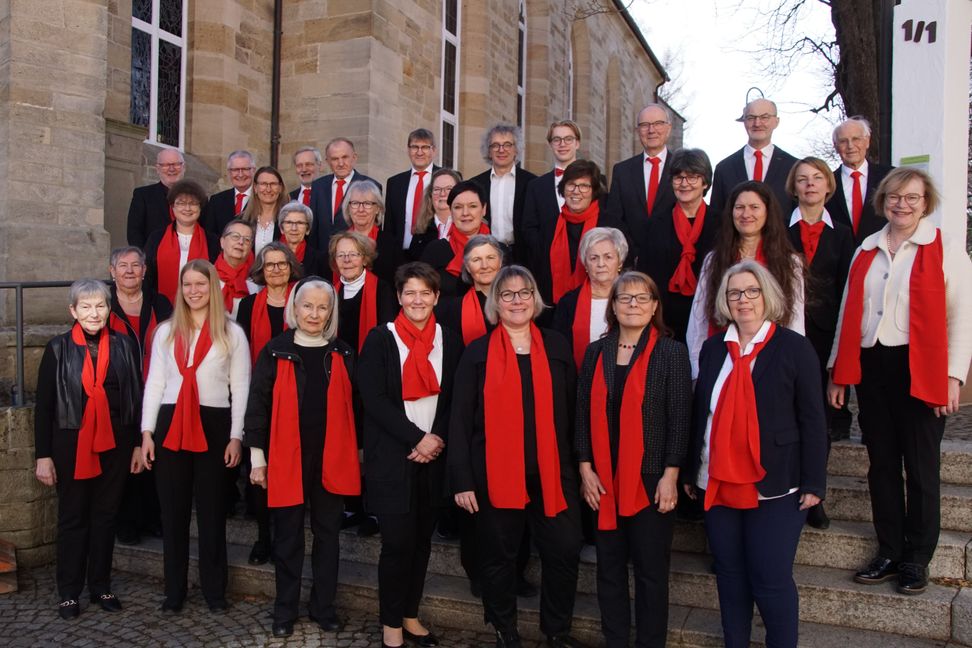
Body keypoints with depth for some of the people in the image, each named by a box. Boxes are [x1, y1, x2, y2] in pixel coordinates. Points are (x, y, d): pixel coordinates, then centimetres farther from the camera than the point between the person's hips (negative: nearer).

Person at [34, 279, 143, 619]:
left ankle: (101, 586, 25)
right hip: (72, 444, -1)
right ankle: (69, 592, 20)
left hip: (114, 444, 2)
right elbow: (44, 405, -2)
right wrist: (43, 455, -5)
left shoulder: (124, 345, 1)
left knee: (105, 515, 12)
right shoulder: (58, 349, -3)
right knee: (72, 518, 9)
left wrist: (138, 444, 3)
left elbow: (136, 396, 5)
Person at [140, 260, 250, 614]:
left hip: (213, 425, -2)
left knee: (211, 509, 7)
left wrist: (236, 436, -5)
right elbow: (154, 383, 8)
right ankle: (174, 590, 20)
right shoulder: (165, 331, 10)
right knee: (173, 510, 8)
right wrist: (147, 432, 2)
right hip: (171, 425, 2)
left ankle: (214, 589, 19)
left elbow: (240, 388, 0)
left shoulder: (232, 333, 2)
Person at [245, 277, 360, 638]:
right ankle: (285, 610, 23)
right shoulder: (275, 351, -2)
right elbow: (257, 404, -2)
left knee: (327, 534, 11)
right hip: (287, 457, -2)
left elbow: (352, 406, 10)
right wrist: (257, 456, -4)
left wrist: (357, 452, 9)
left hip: (332, 459, 2)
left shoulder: (342, 354, 6)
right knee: (288, 536, 9)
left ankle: (323, 606, 25)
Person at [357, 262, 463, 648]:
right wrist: (417, 438, -14)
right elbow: (374, 398, -9)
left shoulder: (450, 341, 7)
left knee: (422, 539, 10)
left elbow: (456, 401, 6)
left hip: (434, 455, 3)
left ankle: (410, 615, 26)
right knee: (398, 541, -4)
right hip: (391, 455, -3)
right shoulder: (380, 338, -2)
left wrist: (437, 440, -9)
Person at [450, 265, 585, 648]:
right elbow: (460, 420, -2)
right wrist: (462, 480, -8)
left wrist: (578, 463, 5)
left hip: (551, 472, 2)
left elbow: (572, 411, 9)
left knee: (564, 551, 2)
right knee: (499, 556, 11)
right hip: (495, 473, -1)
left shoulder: (557, 347, 6)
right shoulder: (477, 353, 0)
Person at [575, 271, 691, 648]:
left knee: (651, 569, 6)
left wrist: (670, 476, -11)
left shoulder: (672, 352, -3)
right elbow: (583, 414, 6)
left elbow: (680, 419, -6)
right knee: (609, 566, 12)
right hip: (603, 479, 3)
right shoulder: (596, 352, 6)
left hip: (651, 479, -3)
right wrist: (585, 469, -1)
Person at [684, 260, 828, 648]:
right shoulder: (713, 349, 8)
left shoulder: (794, 348, -4)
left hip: (775, 488, -4)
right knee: (729, 576, 13)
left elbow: (812, 420, -5)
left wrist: (813, 483, -8)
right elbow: (699, 414, 10)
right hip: (718, 485, 4)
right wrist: (690, 473, 9)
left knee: (771, 580, 0)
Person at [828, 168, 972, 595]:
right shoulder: (866, 250, 11)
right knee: (881, 463, 11)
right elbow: (849, 311, 12)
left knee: (921, 466, 5)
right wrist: (838, 372, 8)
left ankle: (917, 560, 19)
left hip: (919, 370, -4)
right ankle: (889, 553, 23)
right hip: (870, 367, 4)